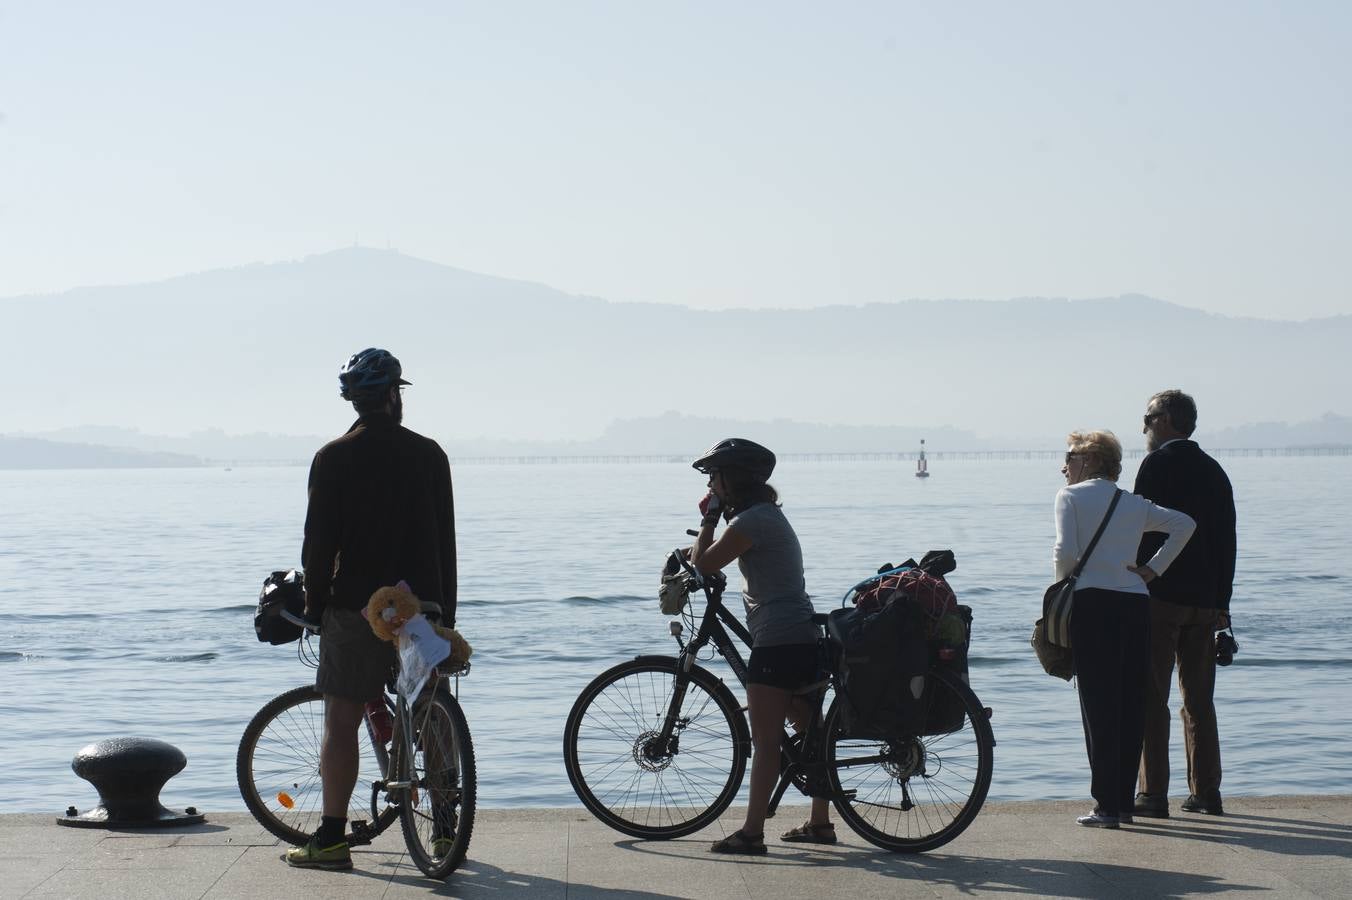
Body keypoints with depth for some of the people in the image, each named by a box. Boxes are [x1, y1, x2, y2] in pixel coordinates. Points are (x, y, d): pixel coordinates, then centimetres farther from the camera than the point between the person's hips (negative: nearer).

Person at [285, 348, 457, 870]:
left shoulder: (334, 458, -4)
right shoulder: (429, 454, 6)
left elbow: (319, 542, -6)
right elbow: (446, 539, 8)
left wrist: (314, 604, 4)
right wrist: (446, 611, 14)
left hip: (356, 606, -3)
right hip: (422, 605, 3)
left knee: (342, 720, -1)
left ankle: (331, 840, -3)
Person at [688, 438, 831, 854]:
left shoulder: (752, 521, -14)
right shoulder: (769, 514, 18)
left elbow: (704, 563, -15)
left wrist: (709, 518, -2)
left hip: (777, 641, -10)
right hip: (804, 637, 10)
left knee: (765, 741, -9)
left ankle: (752, 832, -9)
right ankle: (820, 823, 18)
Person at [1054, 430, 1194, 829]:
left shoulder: (1070, 497, 3)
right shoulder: (1134, 504, 17)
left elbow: (1066, 552, -9)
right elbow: (1184, 524, 9)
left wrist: (1062, 585, 10)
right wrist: (1154, 568, 10)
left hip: (1093, 602, -4)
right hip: (1136, 602, 5)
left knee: (1099, 705, -3)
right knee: (1131, 704, 9)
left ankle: (1107, 805, -5)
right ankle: (1124, 801, 12)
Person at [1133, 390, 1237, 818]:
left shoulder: (1157, 465, -7)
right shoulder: (1214, 471, 13)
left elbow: (1140, 531, -13)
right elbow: (1227, 542, 14)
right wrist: (1221, 604, 18)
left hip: (1160, 596, -7)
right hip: (1205, 600, 7)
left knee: (1151, 698, -3)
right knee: (1200, 699, 12)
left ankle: (1153, 795, -6)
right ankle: (1206, 792, 13)